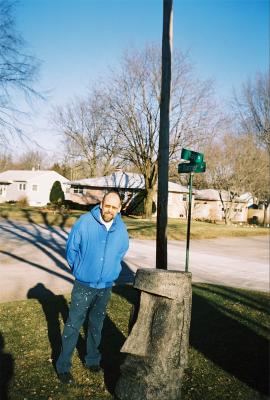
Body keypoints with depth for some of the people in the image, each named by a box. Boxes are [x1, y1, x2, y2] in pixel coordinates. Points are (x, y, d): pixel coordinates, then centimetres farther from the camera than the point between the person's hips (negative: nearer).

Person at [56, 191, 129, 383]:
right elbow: (71, 248, -3)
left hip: (106, 286, 3)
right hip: (84, 285, -3)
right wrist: (79, 270, 3)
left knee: (97, 325, 18)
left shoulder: (121, 229, -3)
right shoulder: (85, 222, -14)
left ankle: (93, 359, 36)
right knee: (73, 325, 4)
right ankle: (63, 366, 19)